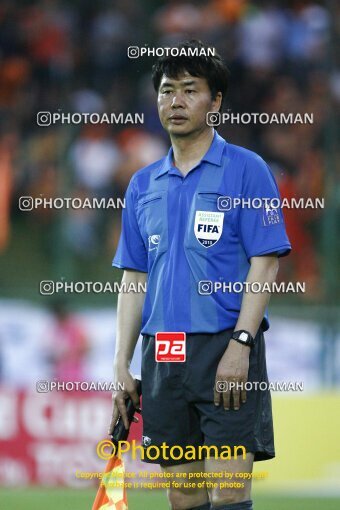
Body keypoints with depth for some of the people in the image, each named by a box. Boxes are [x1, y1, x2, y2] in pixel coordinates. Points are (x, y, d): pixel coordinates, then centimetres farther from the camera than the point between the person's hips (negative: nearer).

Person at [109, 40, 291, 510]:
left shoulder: (246, 170, -1)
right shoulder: (144, 185, 15)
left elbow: (265, 264, -7)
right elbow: (134, 279, 17)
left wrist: (239, 346, -17)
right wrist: (122, 365, 9)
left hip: (226, 351, -5)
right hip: (162, 355, 5)